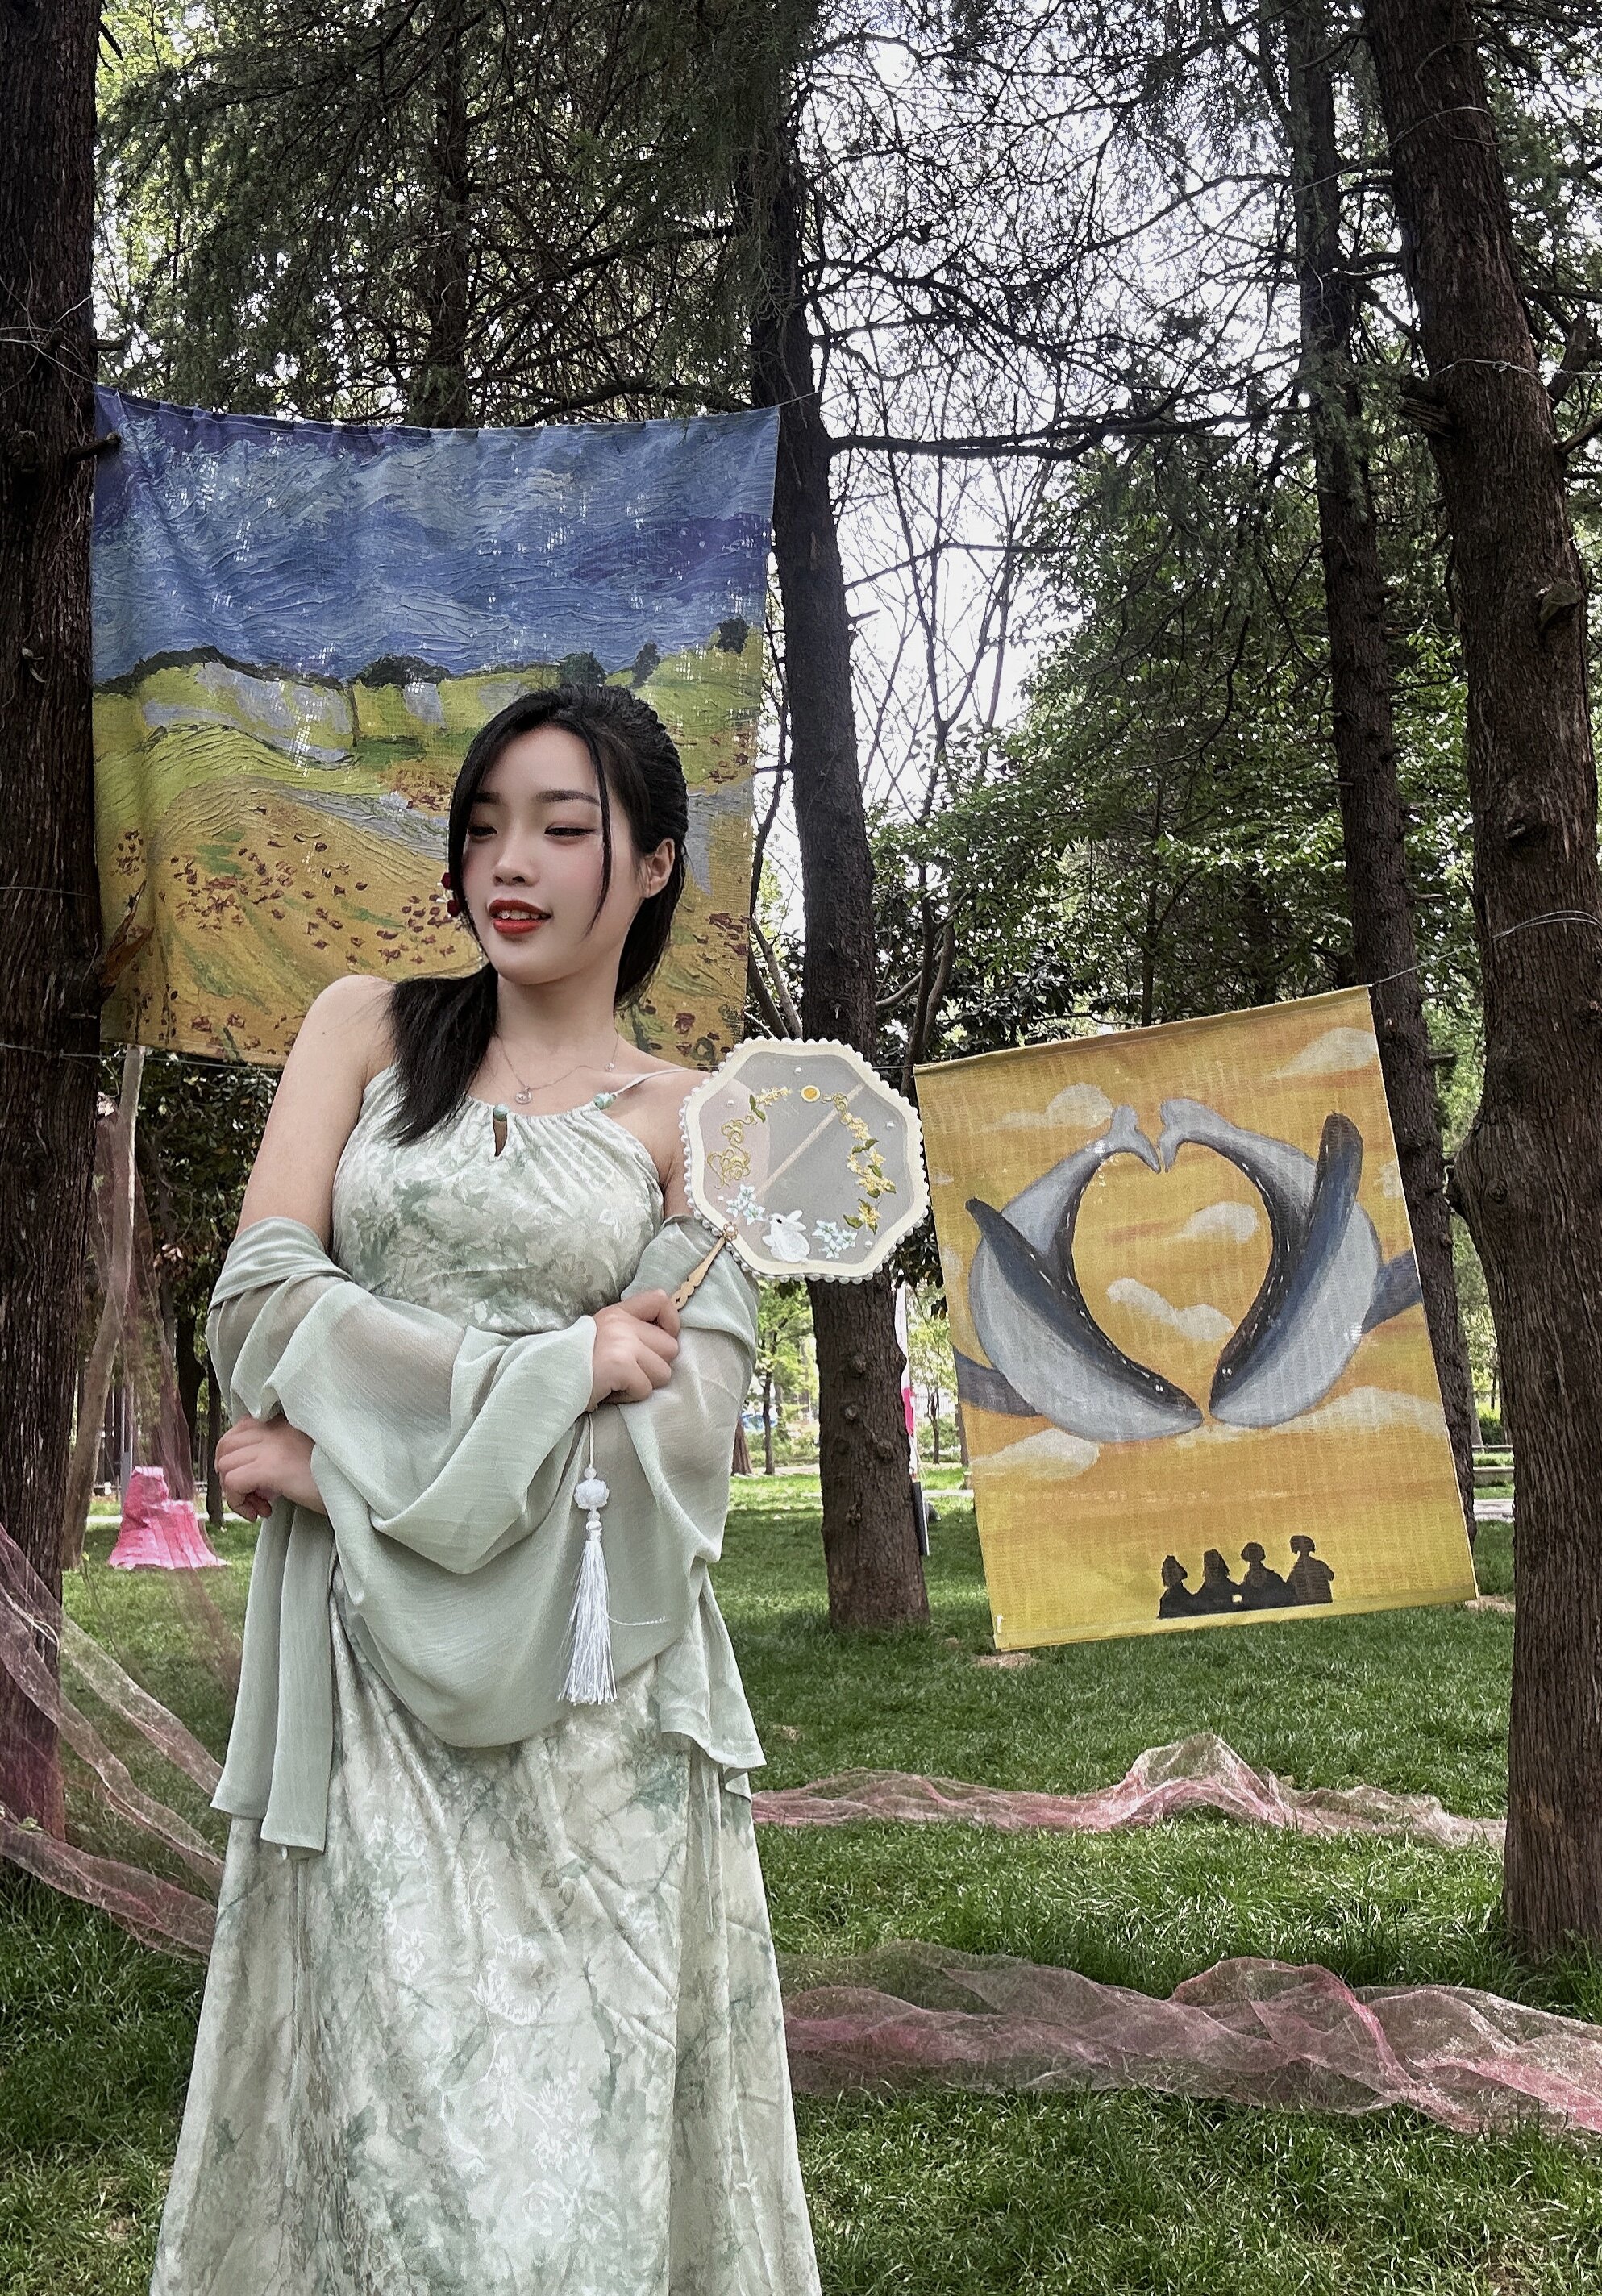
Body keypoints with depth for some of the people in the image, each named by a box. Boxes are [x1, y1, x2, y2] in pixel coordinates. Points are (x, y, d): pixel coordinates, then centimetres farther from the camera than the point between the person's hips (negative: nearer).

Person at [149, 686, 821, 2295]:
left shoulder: (691, 1121, 7)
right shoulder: (367, 1027, 10)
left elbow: (680, 1436, -5)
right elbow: (262, 1297, -3)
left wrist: (350, 1459, -10)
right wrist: (553, 1368, -10)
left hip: (586, 1665, 0)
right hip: (365, 1650, 1)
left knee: (584, 2097, 2)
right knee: (379, 2090, 2)